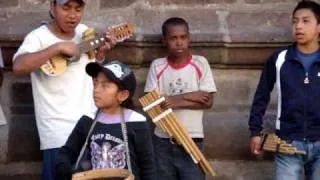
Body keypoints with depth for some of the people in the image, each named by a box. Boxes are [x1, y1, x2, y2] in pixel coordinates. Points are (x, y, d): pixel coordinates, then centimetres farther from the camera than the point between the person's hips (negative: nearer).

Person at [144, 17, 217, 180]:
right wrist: (188, 96, -13)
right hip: (163, 141, 2)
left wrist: (176, 101, -17)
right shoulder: (157, 66, 1)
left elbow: (208, 101, -7)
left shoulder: (200, 63, -1)